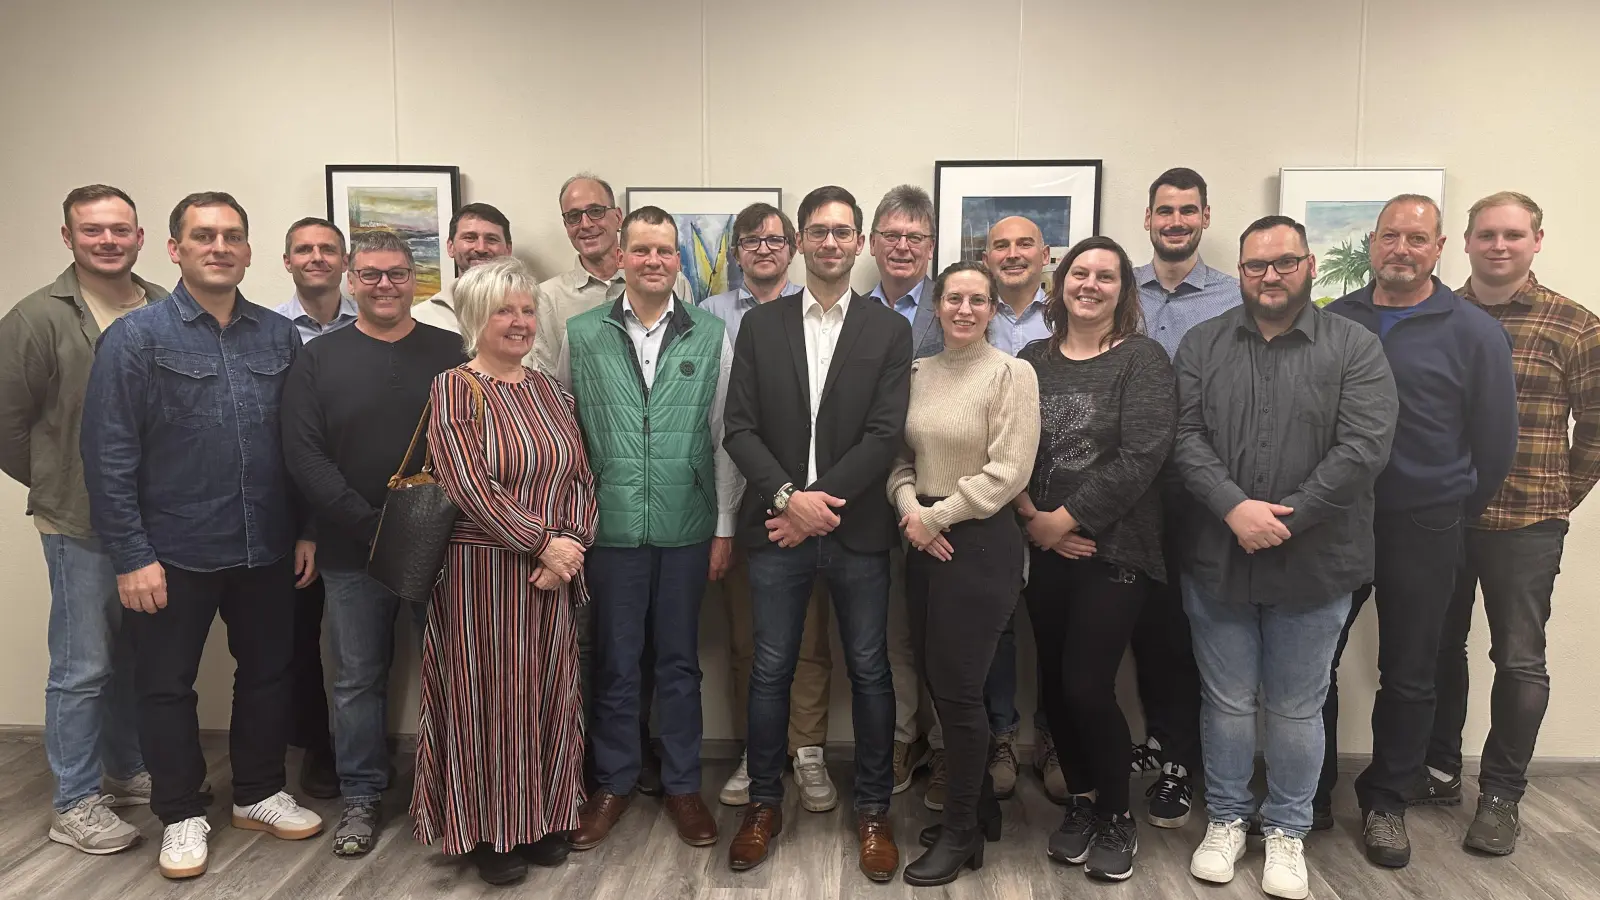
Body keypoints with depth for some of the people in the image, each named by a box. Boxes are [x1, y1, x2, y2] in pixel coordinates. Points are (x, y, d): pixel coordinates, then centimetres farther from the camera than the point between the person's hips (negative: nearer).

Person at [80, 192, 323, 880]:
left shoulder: (279, 335, 4)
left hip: (266, 549, 4)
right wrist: (131, 556, -13)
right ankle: (181, 815, 27)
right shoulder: (136, 336, -6)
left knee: (269, 672, 15)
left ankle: (259, 793, 34)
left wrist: (307, 530, 4)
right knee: (167, 686, 9)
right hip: (174, 553, -3)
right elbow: (109, 456, -9)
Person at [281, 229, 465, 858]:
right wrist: (372, 525, -13)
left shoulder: (449, 353, 2)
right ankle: (362, 797, 27)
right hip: (352, 552, 1)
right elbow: (304, 456, -4)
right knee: (358, 679, 11)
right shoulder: (319, 360, 3)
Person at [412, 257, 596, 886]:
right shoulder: (454, 390, -6)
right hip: (483, 569, -5)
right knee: (488, 694, 5)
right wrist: (543, 542, -17)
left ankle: (541, 819, 27)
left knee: (549, 692, 11)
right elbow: (470, 488, -16)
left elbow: (580, 479, 7)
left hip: (553, 571, 5)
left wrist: (570, 545, -9)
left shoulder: (551, 392, 11)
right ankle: (488, 830, 21)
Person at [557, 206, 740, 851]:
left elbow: (726, 436, 1)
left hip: (686, 528, 0)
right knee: (615, 661, 11)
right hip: (610, 528, 0)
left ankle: (682, 784, 27)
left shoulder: (711, 336, 0)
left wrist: (725, 527, 0)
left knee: (679, 661, 12)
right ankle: (614, 782, 29)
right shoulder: (582, 335, 1)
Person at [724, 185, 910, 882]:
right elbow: (740, 429, -1)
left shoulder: (889, 330, 2)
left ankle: (873, 810, 24)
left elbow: (884, 435, -6)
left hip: (857, 530, 0)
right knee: (770, 671, 10)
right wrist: (789, 497, -14)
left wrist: (821, 500, -13)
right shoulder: (760, 326, 6)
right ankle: (764, 804, 26)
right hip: (775, 525, 1)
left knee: (869, 672, 8)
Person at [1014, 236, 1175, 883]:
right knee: (1054, 681, 8)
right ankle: (1080, 802, 29)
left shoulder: (1142, 360, -4)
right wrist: (1032, 519, -10)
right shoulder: (1033, 360, 9)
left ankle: (1117, 817, 17)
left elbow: (1141, 456, -14)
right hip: (1043, 548, 4)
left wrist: (1067, 519, -14)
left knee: (1087, 686, -6)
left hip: (1114, 550, -4)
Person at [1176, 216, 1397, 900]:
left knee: (1297, 708, 11)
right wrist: (1234, 507, -18)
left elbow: (1365, 446, -11)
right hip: (1217, 557, 1)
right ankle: (1226, 820, 30)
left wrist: (1286, 517, -16)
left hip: (1313, 563, -1)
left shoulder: (1355, 348, -1)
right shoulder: (1203, 345, 5)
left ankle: (1288, 831, 28)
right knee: (1226, 701, 12)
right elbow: (1185, 437, -4)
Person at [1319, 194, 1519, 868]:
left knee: (1408, 677, 10)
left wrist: (1453, 515, 5)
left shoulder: (1474, 333, -4)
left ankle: (1386, 801, 28)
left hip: (1422, 531, -2)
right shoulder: (1334, 321, 3)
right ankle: (1310, 792, 25)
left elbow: (1495, 443, 1)